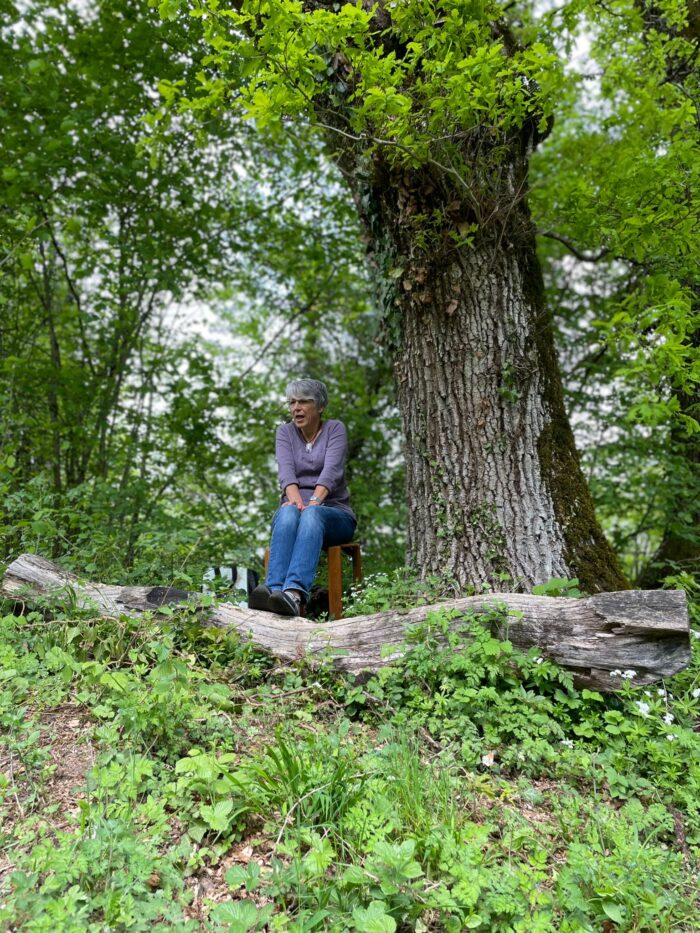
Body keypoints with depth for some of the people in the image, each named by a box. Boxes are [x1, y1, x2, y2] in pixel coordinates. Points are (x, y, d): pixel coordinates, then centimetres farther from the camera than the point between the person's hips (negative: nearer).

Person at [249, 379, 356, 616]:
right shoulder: (285, 432, 9)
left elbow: (331, 471, -16)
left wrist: (314, 502, -34)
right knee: (288, 512, -36)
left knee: (311, 515, -38)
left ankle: (294, 593, -60)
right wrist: (297, 501, -31)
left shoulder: (335, 429, 2)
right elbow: (286, 470, -10)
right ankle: (274, 589, -56)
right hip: (296, 507, 2)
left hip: (334, 513, -2)